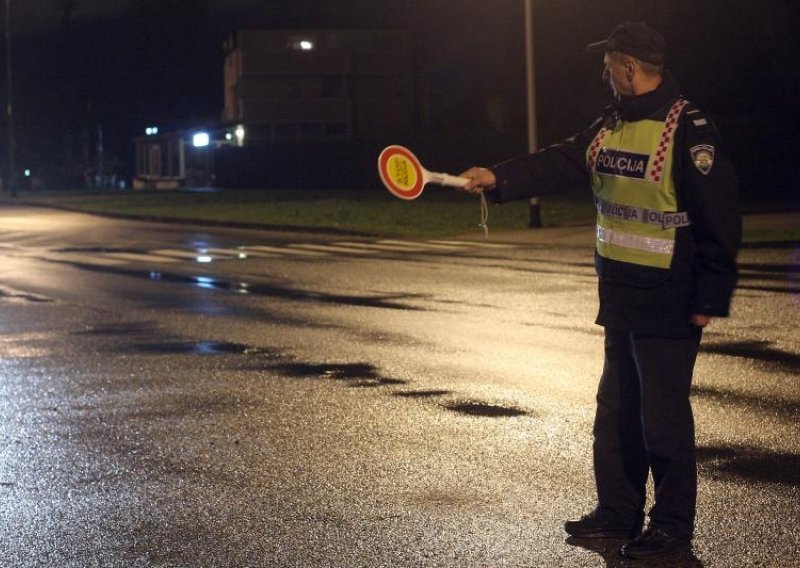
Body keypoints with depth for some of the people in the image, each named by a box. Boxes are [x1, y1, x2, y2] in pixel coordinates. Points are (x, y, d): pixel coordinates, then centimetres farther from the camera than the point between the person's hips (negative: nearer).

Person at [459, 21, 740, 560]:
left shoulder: (689, 130, -16)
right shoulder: (611, 125, 11)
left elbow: (720, 221, -17)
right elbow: (559, 165, 6)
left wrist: (710, 299, -18)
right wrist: (499, 178, -8)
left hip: (669, 305, -9)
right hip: (622, 296, 9)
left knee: (663, 414, -3)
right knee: (616, 408, 16)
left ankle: (673, 525, 9)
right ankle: (617, 512, 27)